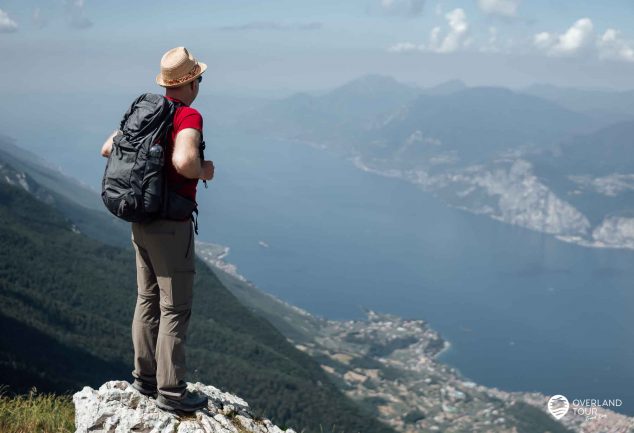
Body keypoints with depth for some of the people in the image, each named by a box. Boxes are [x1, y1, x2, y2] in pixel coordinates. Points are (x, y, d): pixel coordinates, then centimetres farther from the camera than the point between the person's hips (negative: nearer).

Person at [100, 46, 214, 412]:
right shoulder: (188, 116, -18)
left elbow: (108, 149, 13)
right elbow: (184, 161, -36)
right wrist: (204, 172, -15)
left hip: (141, 220, 8)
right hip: (171, 225, -8)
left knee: (148, 300, 17)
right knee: (175, 308, 0)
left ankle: (146, 377, 27)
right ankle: (171, 391, 6)